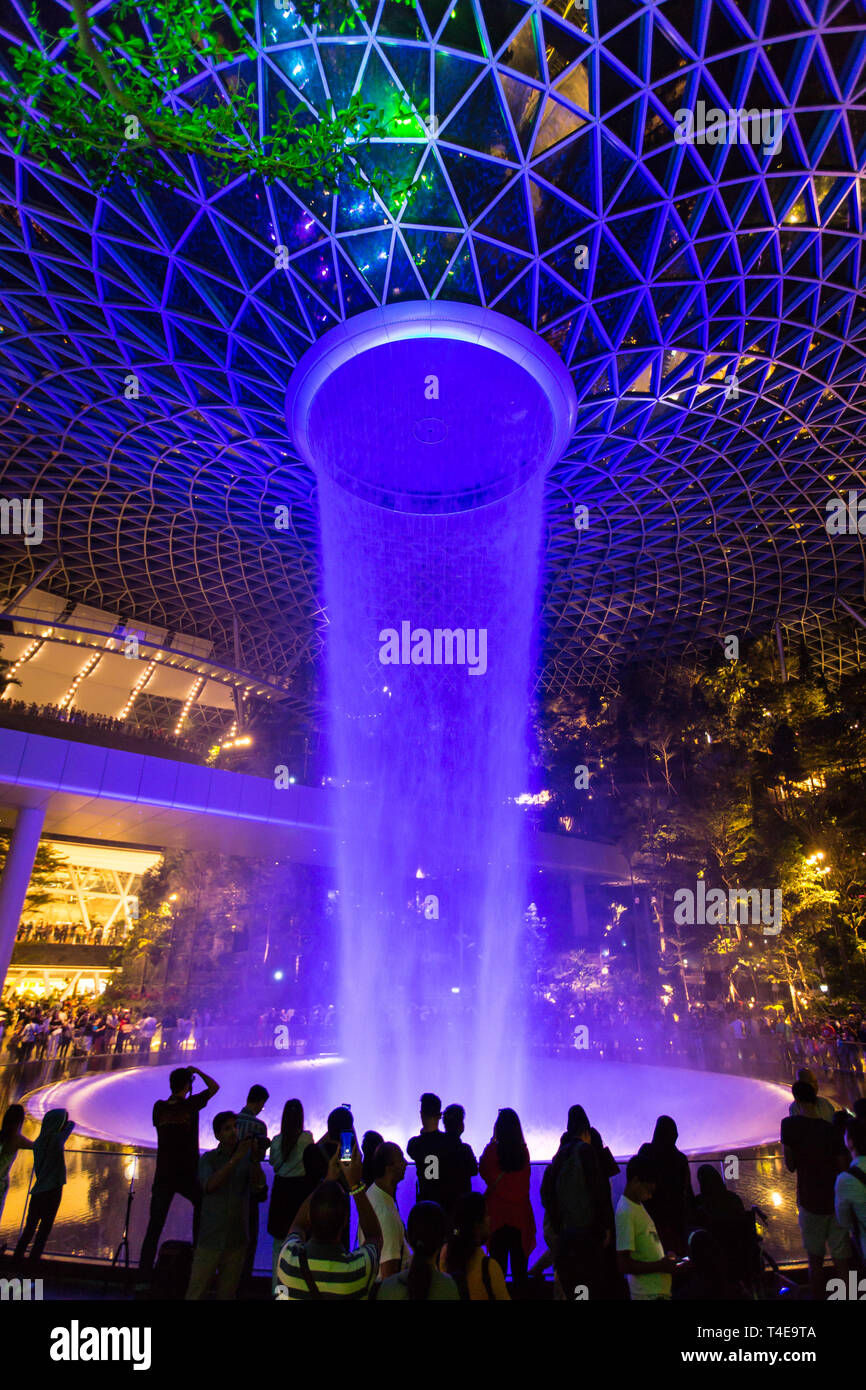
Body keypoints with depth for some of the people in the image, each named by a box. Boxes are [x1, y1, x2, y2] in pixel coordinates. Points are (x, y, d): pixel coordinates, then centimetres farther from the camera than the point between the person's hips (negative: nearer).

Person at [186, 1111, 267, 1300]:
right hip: (210, 1240, -1)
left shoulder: (247, 1159, 0)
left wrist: (255, 1161, -23)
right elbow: (209, 1185, -19)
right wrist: (236, 1158, -27)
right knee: (195, 1293, -1)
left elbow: (260, 1193, -8)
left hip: (237, 1242, 1)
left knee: (227, 1294, 10)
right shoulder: (208, 1159, -1)